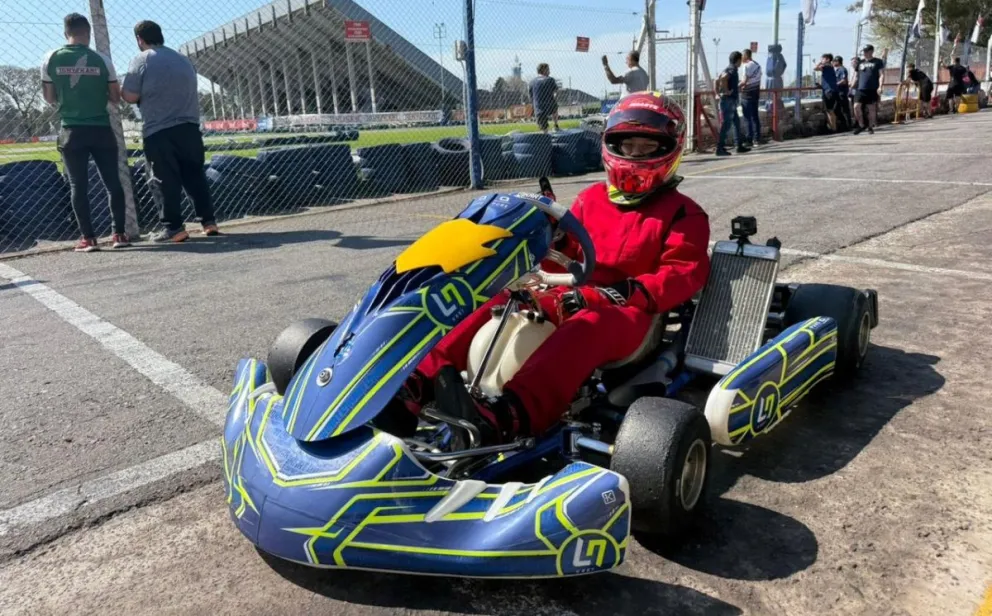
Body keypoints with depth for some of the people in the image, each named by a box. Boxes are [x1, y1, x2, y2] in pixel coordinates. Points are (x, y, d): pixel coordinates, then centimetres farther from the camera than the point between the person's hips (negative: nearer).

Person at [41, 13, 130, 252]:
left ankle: (88, 238, 1)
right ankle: (119, 234, 4)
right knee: (113, 182, 7)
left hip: (72, 131, 0)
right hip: (101, 129, 0)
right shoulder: (102, 60, -1)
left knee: (78, 186, 4)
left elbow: (49, 97, 7)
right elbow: (115, 98, 3)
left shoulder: (51, 59, 2)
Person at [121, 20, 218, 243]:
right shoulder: (183, 59, 16)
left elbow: (130, 96, -7)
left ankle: (174, 228, -3)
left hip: (158, 132, -5)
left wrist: (120, 90, 15)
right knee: (195, 176, 10)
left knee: (167, 180, -2)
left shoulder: (142, 60, -3)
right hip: (189, 127, 5)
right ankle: (209, 221, 8)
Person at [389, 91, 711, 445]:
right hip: (575, 301, 6)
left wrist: (623, 293, -22)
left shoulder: (683, 214, 6)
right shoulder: (591, 199, 18)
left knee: (586, 326, -40)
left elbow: (684, 274, -8)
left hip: (632, 315, -5)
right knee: (503, 304, -18)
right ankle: (421, 382, -33)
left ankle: (508, 415, -63)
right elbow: (564, 255, 21)